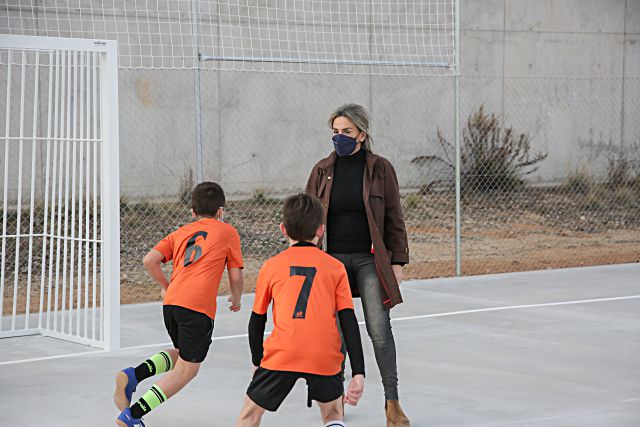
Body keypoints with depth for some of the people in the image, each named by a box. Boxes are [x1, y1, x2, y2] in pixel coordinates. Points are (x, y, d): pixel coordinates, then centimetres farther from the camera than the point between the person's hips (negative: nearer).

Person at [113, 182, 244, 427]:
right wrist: (236, 299, 33)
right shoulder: (227, 232, 14)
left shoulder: (180, 233, 23)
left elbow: (150, 261, 10)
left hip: (171, 303, 6)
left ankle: (133, 375, 1)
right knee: (186, 370, 2)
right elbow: (236, 277, 14)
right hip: (199, 306, -6)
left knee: (182, 354, 26)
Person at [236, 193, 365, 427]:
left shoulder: (271, 266, 12)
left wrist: (257, 361, 33)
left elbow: (257, 321, 18)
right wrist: (358, 374, 1)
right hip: (326, 357, 1)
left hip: (281, 355, -1)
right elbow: (349, 322, 4)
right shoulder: (335, 267, 11)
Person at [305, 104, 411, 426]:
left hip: (370, 260, -2)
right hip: (333, 259, 2)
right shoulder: (322, 171, 5)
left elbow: (394, 219, 2)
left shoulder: (380, 169, 0)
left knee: (380, 329, -9)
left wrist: (397, 263, -1)